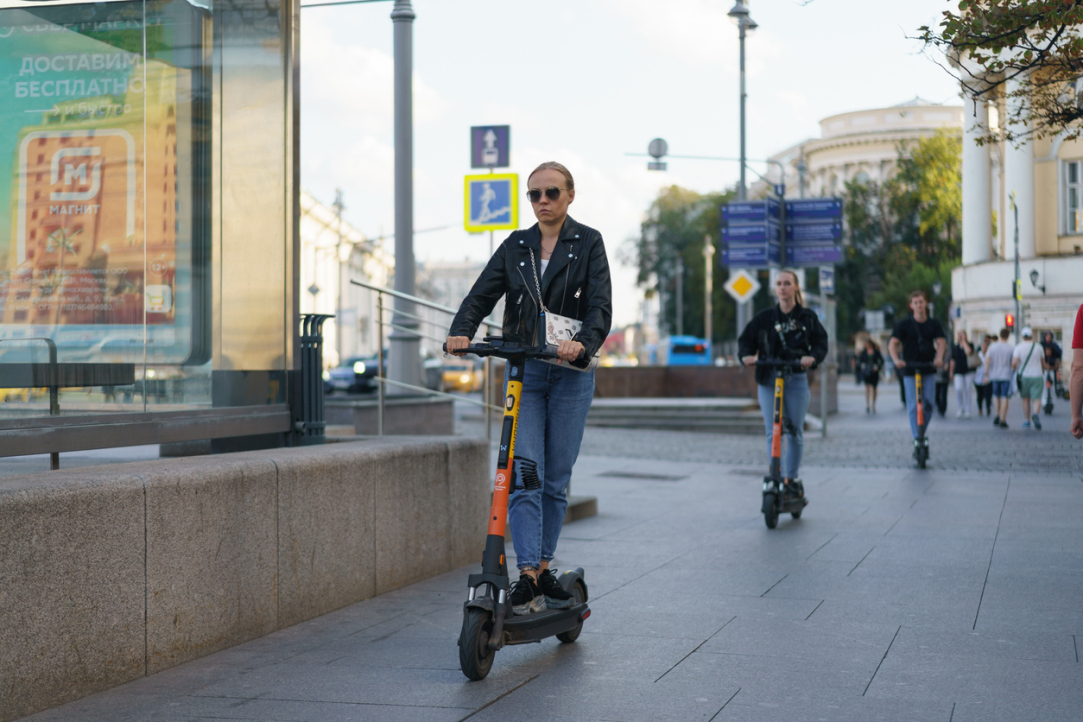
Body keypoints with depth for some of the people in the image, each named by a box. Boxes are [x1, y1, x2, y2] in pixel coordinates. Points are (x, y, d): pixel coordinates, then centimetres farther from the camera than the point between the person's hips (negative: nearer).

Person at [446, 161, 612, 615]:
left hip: (570, 375, -1)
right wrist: (461, 332, -18)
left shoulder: (587, 243, 3)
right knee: (523, 475, -10)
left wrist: (582, 342, -30)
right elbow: (481, 295, 3)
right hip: (523, 372, 1)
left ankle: (543, 569, 18)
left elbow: (600, 305, -9)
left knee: (556, 479, 5)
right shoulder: (515, 247, 11)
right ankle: (527, 575, -13)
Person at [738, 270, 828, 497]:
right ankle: (777, 479, -4)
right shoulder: (764, 317, 6)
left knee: (795, 433, 4)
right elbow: (746, 339, 7)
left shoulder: (807, 317, 4)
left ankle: (791, 479, 18)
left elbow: (821, 343, 0)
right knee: (773, 433, -7)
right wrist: (746, 355, -15)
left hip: (797, 379, 0)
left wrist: (812, 357, -21)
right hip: (768, 380, 0)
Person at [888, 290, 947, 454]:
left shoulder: (934, 324, 8)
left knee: (928, 404, -4)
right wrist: (896, 360, -26)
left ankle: (922, 434, 15)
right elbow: (892, 344, -7)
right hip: (910, 370, -2)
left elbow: (941, 342, -4)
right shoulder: (904, 324, 2)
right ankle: (917, 441, -7)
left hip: (928, 369, 2)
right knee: (913, 406, -7)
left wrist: (939, 357, -25)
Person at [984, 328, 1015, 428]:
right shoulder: (1011, 349, -6)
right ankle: (1002, 421, -5)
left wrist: (986, 374, -1)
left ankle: (997, 416, 8)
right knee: (1005, 398, -2)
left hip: (995, 375, 3)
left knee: (996, 396, 20)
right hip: (1006, 375, -3)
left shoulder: (992, 347, 0)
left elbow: (987, 360, -6)